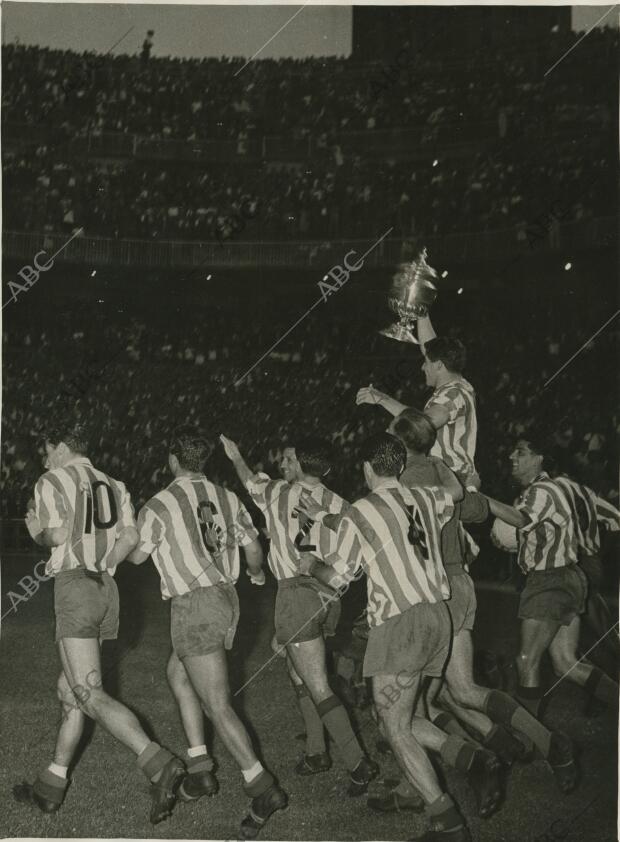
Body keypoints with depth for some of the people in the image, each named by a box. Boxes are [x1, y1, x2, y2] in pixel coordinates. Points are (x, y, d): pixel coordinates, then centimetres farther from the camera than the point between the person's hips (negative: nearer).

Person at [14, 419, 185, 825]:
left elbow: (59, 534, -14)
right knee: (70, 689, 16)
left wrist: (37, 531, 6)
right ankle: (52, 785, 22)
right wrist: (101, 567, 14)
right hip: (107, 588, 8)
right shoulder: (113, 485, 17)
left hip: (74, 587, -8)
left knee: (89, 695, -13)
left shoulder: (53, 481, -1)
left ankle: (159, 764, -28)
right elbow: (130, 536, 5)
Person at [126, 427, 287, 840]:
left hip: (195, 607, -7)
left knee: (217, 705, -5)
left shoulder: (158, 506, -9)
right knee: (177, 673, 24)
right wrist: (257, 573, 38)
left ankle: (262, 787, -10)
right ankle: (200, 768, 21)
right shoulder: (228, 498, 5)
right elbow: (253, 547, 15)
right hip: (227, 597, 7)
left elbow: (136, 556, 6)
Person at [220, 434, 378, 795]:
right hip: (328, 596, 6)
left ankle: (358, 761, -12)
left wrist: (235, 456, 40)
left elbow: (251, 480, 21)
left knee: (318, 687, -6)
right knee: (301, 673, 22)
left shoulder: (278, 493, -1)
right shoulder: (339, 505, 5)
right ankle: (317, 752, 25)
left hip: (297, 592, -6)